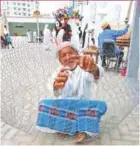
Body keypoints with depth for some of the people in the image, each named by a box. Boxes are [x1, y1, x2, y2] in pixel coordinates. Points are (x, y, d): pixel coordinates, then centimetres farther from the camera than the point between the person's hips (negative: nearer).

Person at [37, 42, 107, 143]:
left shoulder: (85, 68, -9)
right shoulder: (60, 72, -5)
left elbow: (98, 74, -35)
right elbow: (57, 93, -27)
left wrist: (93, 68, -61)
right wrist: (56, 85, -53)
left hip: (84, 108, -1)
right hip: (64, 107, 1)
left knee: (101, 105, -27)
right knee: (44, 104, -21)